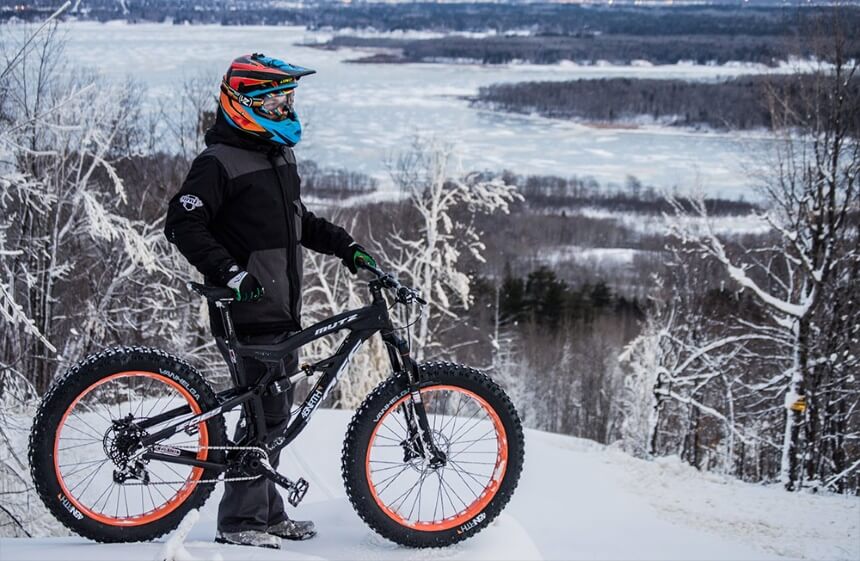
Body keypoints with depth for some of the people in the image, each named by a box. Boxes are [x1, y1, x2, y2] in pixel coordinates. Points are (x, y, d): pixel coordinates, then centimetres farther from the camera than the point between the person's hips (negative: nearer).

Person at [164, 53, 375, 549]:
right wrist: (229, 272, -26)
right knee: (266, 411, -10)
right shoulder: (220, 163, -12)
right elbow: (184, 224, -18)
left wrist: (345, 246, 18)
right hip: (248, 311, -9)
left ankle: (268, 512, 23)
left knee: (275, 411, 13)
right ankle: (240, 521, -2)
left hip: (282, 310, 9)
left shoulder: (280, 155, 17)